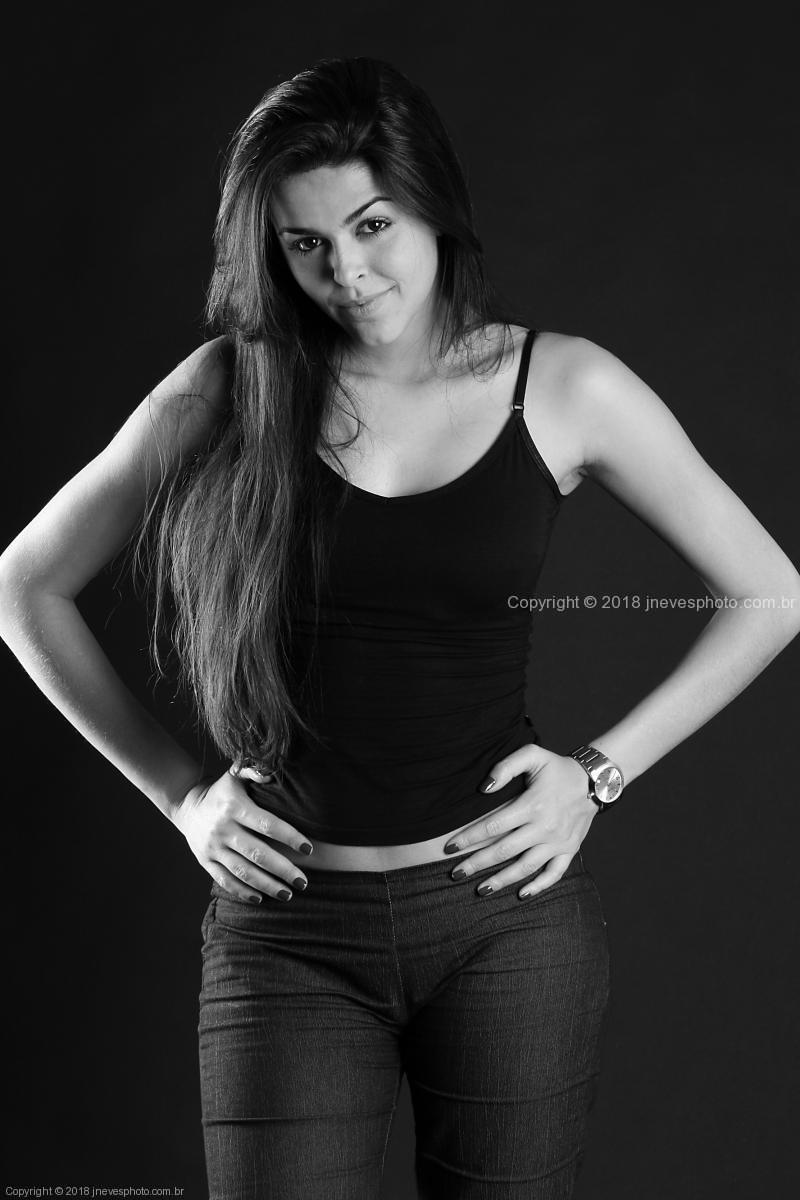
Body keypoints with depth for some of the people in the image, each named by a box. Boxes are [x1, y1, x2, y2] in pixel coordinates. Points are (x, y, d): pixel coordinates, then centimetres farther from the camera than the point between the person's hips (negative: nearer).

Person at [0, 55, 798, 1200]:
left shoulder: (564, 387, -2)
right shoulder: (227, 391, -2)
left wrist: (599, 769, -2)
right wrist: (179, 792, 2)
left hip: (508, 916, 0)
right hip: (287, 931, 0)